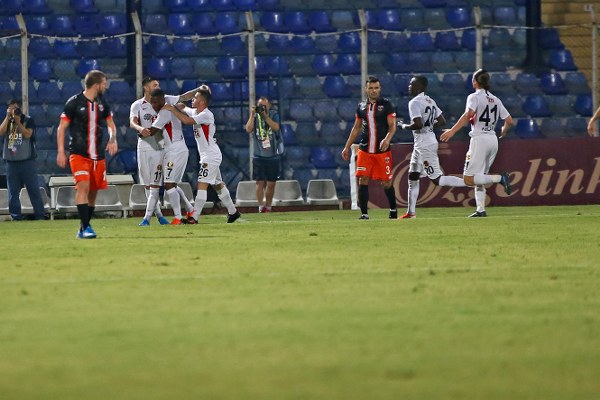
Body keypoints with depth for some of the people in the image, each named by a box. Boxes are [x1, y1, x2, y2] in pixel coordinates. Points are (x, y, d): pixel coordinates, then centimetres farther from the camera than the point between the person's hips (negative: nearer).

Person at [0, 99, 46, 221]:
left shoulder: (28, 120, 3)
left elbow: (27, 134, -11)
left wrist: (17, 121, -13)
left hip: (27, 160, -4)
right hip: (11, 161, 4)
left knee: (33, 189, -4)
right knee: (13, 191, 2)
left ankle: (40, 215, -3)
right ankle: (16, 216, 6)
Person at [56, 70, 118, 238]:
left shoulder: (102, 103, 9)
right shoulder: (74, 103, -7)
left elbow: (110, 123, 22)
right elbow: (62, 128, -3)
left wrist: (112, 139, 2)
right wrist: (61, 152, -9)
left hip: (97, 155, 6)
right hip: (78, 153, -6)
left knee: (93, 192, 7)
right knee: (83, 186, -21)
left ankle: (84, 229, 19)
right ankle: (85, 228, -23)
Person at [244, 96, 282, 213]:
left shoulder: (273, 115, 2)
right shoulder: (254, 117, 3)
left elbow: (276, 127, -17)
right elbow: (248, 129, -13)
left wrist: (265, 116, -20)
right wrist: (252, 115, -17)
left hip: (273, 156, 0)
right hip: (259, 156, 0)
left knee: (271, 183, 5)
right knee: (260, 182, -9)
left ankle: (268, 207, 14)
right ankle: (261, 206, -10)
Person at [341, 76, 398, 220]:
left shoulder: (386, 105, -2)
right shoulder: (362, 106, 11)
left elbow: (392, 126, -8)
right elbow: (356, 128, 20)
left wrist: (387, 139, -27)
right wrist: (347, 147, 17)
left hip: (382, 151, -3)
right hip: (365, 151, 3)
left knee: (386, 182, 3)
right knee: (363, 180, -7)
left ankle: (393, 209, 25)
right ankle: (364, 213, -4)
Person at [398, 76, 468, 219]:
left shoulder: (415, 102, -15)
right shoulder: (430, 101, 12)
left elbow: (418, 124, -25)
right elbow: (442, 121, 13)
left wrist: (404, 126, -9)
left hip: (425, 145, -10)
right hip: (420, 144, 10)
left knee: (437, 179, -9)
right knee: (413, 177, 15)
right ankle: (411, 212, 19)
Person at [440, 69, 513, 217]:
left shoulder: (475, 97, -4)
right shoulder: (495, 100, 14)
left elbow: (469, 114, -22)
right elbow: (509, 120, 12)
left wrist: (452, 131, -26)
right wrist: (503, 132, 34)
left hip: (480, 139, -7)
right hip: (493, 140, 7)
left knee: (469, 179, -8)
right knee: (479, 179, 14)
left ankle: (500, 178, -22)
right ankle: (481, 209, 4)